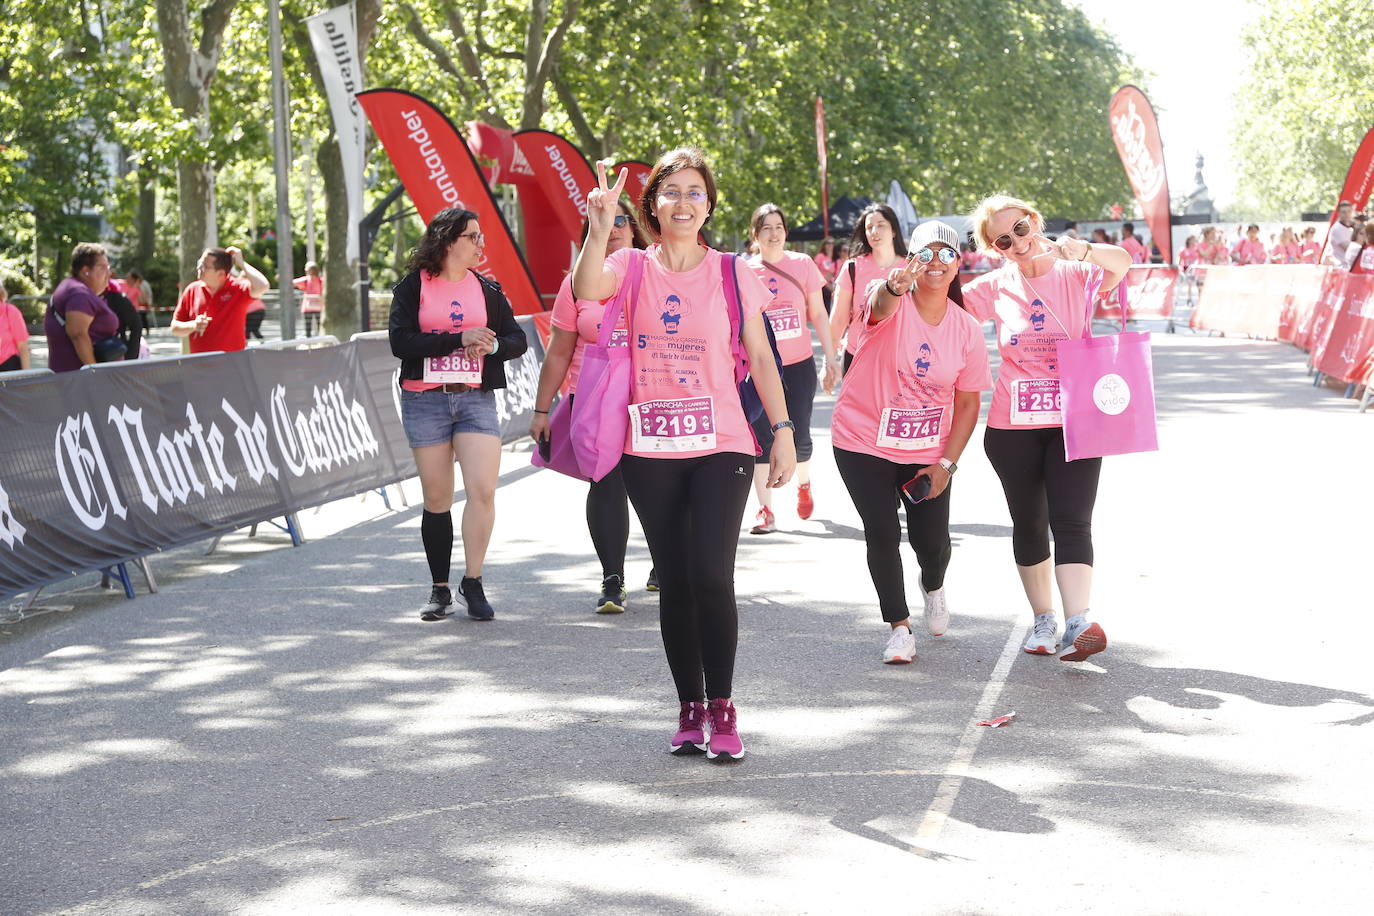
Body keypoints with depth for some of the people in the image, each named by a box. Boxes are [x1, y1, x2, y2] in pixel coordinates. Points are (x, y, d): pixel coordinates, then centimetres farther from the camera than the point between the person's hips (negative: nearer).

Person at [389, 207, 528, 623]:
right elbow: (400, 342, -12)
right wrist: (460, 339, -16)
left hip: (476, 398, 2)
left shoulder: (485, 289, 11)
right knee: (437, 499, 5)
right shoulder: (412, 287, 1)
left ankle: (473, 581, 0)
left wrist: (493, 345, -12)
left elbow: (518, 339, 11)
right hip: (425, 401, -2)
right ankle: (440, 589, 16)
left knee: (483, 490, -13)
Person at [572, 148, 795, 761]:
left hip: (720, 444, -1)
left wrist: (782, 430, -1)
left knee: (711, 577, -13)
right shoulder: (631, 267, 4)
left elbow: (759, 356, 6)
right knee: (675, 583, 6)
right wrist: (599, 230, -34)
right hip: (651, 450, 1)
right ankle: (690, 709, 18)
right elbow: (586, 291, -18)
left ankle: (721, 709, 1)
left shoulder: (732, 273, 4)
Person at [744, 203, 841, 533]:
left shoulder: (802, 264, 1)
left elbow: (818, 314, 6)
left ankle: (804, 484, 34)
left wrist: (831, 358, 3)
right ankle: (765, 511, 0)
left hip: (799, 365, 0)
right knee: (762, 438, -6)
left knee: (799, 436, 2)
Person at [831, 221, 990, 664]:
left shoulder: (967, 328, -4)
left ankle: (933, 587, 38)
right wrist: (893, 288, -65)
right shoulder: (892, 303, -14)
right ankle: (900, 628, 12)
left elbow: (968, 402, 2)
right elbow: (879, 306, -41)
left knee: (932, 540, 1)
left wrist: (946, 463, -6)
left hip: (927, 452, 2)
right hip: (863, 443, -2)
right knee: (883, 535, -7)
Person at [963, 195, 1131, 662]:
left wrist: (1082, 250, -44)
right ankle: (1043, 620, 21)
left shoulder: (1075, 274, -4)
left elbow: (1123, 264, -23)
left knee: (1071, 522, -12)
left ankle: (1078, 622, -22)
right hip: (1013, 427, 2)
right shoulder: (995, 287, 3)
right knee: (1029, 524, 9)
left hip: (1074, 421, -2)